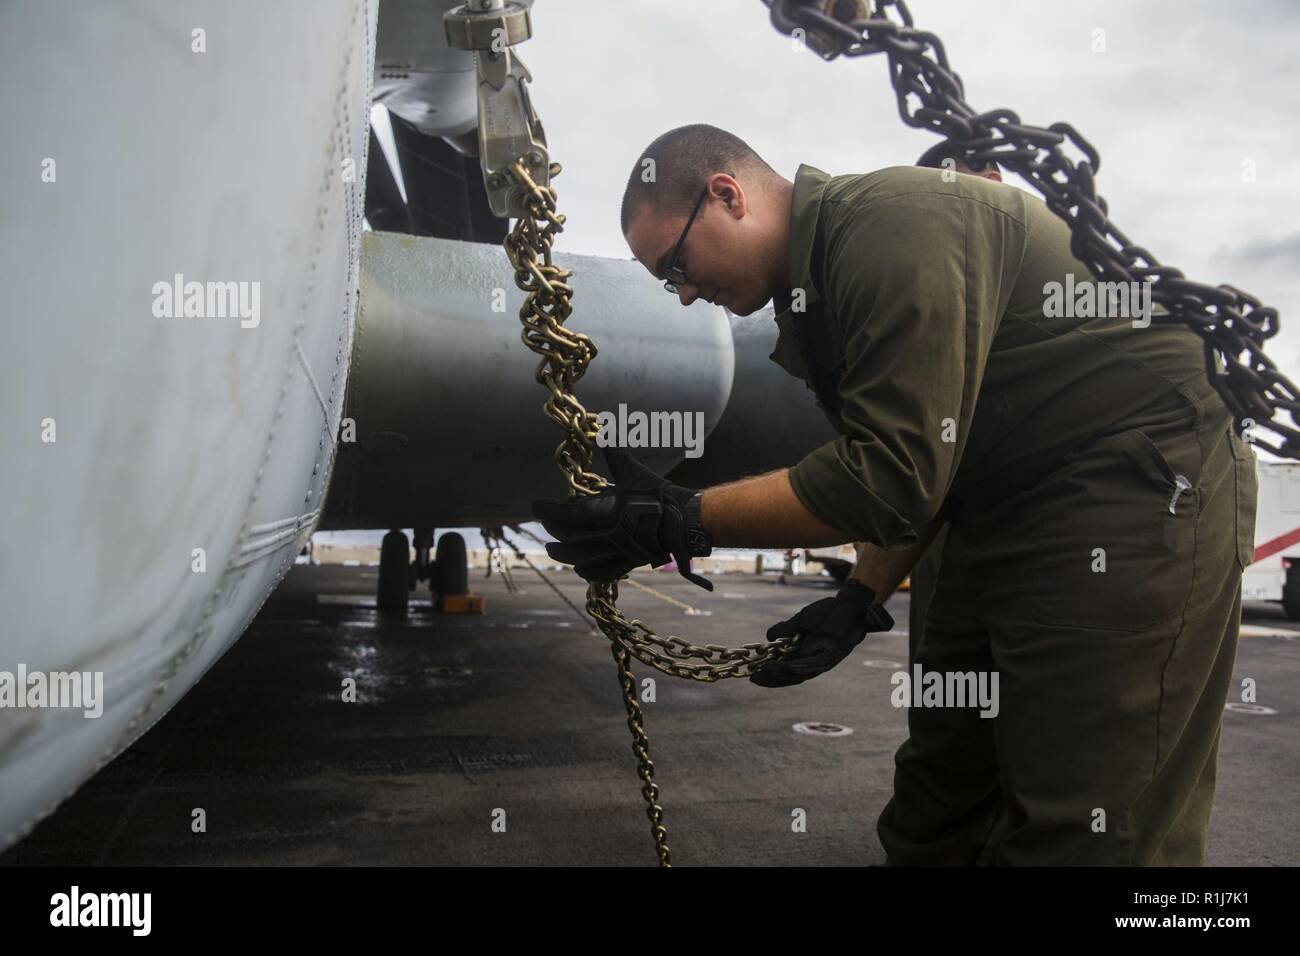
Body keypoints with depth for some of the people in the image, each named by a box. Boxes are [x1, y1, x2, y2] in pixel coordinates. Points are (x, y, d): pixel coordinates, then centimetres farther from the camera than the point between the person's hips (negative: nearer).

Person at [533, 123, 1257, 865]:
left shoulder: (893, 225, -20)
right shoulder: (814, 282, 10)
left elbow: (891, 475, -25)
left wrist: (679, 526, -21)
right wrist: (862, 600, 1)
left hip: (1142, 492, -9)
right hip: (1012, 514, 9)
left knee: (1080, 834, -4)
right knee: (934, 815, 11)